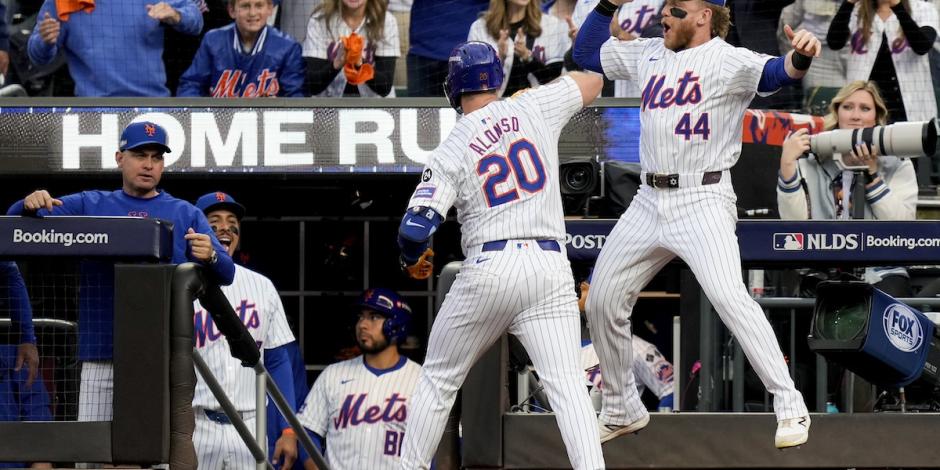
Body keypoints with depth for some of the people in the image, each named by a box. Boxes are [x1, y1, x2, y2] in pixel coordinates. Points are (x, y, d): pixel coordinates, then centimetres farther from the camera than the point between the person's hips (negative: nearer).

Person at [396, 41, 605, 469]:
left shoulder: (450, 151, 0)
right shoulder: (533, 108, 6)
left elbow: (415, 229, -8)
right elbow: (592, 82, 24)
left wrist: (411, 260, 15)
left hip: (489, 269, -1)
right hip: (551, 269, 1)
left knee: (439, 379, 16)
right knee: (566, 382, -8)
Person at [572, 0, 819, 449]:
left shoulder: (728, 61, -10)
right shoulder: (650, 55, 11)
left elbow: (772, 73, -29)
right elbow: (586, 52, 23)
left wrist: (799, 58, -51)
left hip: (702, 202, -8)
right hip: (649, 204, 8)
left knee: (728, 297, -25)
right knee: (602, 302, 12)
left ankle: (790, 407, -19)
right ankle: (622, 409, 31)